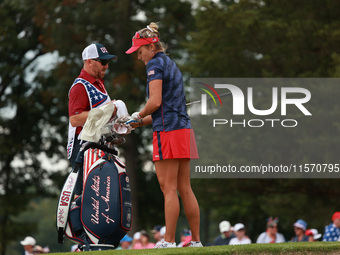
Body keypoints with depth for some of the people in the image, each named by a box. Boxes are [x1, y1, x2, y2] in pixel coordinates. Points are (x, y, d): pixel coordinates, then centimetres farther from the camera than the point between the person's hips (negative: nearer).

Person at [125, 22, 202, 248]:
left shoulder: (155, 64, -6)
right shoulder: (171, 64, 22)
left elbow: (156, 102, -17)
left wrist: (139, 115, 0)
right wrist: (140, 122, 17)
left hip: (167, 132, -9)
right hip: (184, 128, 9)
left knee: (169, 189, -8)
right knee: (185, 189, 8)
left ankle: (169, 242, -9)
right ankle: (196, 241, 7)